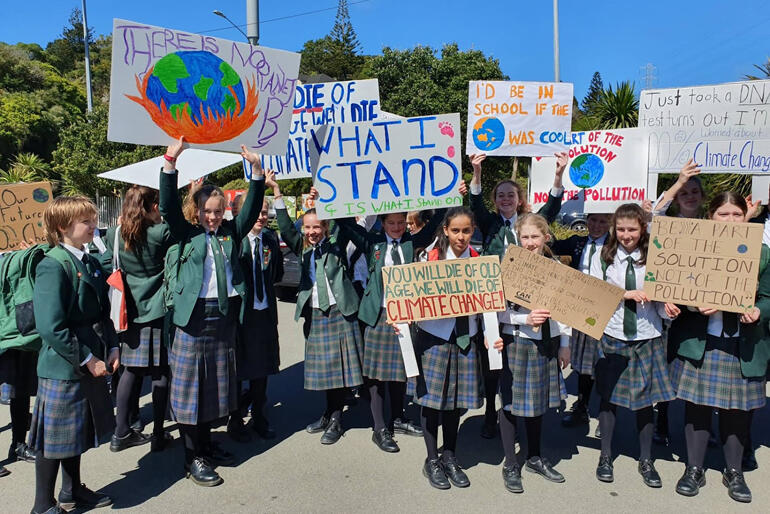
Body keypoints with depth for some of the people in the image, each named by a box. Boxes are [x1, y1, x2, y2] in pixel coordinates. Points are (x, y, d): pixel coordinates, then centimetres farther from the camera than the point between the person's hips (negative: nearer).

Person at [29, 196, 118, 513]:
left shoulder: (90, 262, 8)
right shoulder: (53, 266, -18)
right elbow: (51, 327, -23)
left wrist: (111, 348, 5)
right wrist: (86, 360, -19)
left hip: (91, 363, 8)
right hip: (63, 366, -8)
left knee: (77, 431, 21)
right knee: (54, 437, 6)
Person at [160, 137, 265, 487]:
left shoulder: (232, 232, 9)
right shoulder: (188, 234, 1)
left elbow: (252, 207, 3)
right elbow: (168, 205, -11)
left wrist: (256, 169, -9)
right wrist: (171, 160, -21)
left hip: (225, 315, 4)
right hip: (194, 315, -4)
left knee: (216, 383, 15)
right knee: (190, 384, 2)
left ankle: (207, 443, 32)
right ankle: (193, 457, 12)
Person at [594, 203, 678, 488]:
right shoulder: (606, 258, -2)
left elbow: (659, 300, 2)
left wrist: (668, 309, -18)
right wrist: (626, 294, -18)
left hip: (646, 338, 0)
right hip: (612, 336, 0)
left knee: (645, 399, 8)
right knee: (608, 396, 9)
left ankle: (646, 461, 26)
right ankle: (605, 456, 26)